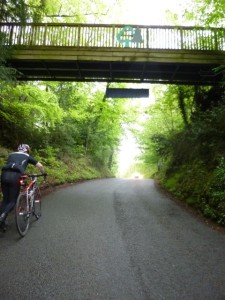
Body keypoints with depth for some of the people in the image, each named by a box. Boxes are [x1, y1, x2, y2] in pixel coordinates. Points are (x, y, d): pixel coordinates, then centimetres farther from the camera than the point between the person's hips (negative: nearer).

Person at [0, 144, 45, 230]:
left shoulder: (11, 154, 33)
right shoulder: (27, 156, 23)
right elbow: (40, 166, 22)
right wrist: (43, 173, 42)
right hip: (15, 176, -4)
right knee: (12, 201, 7)